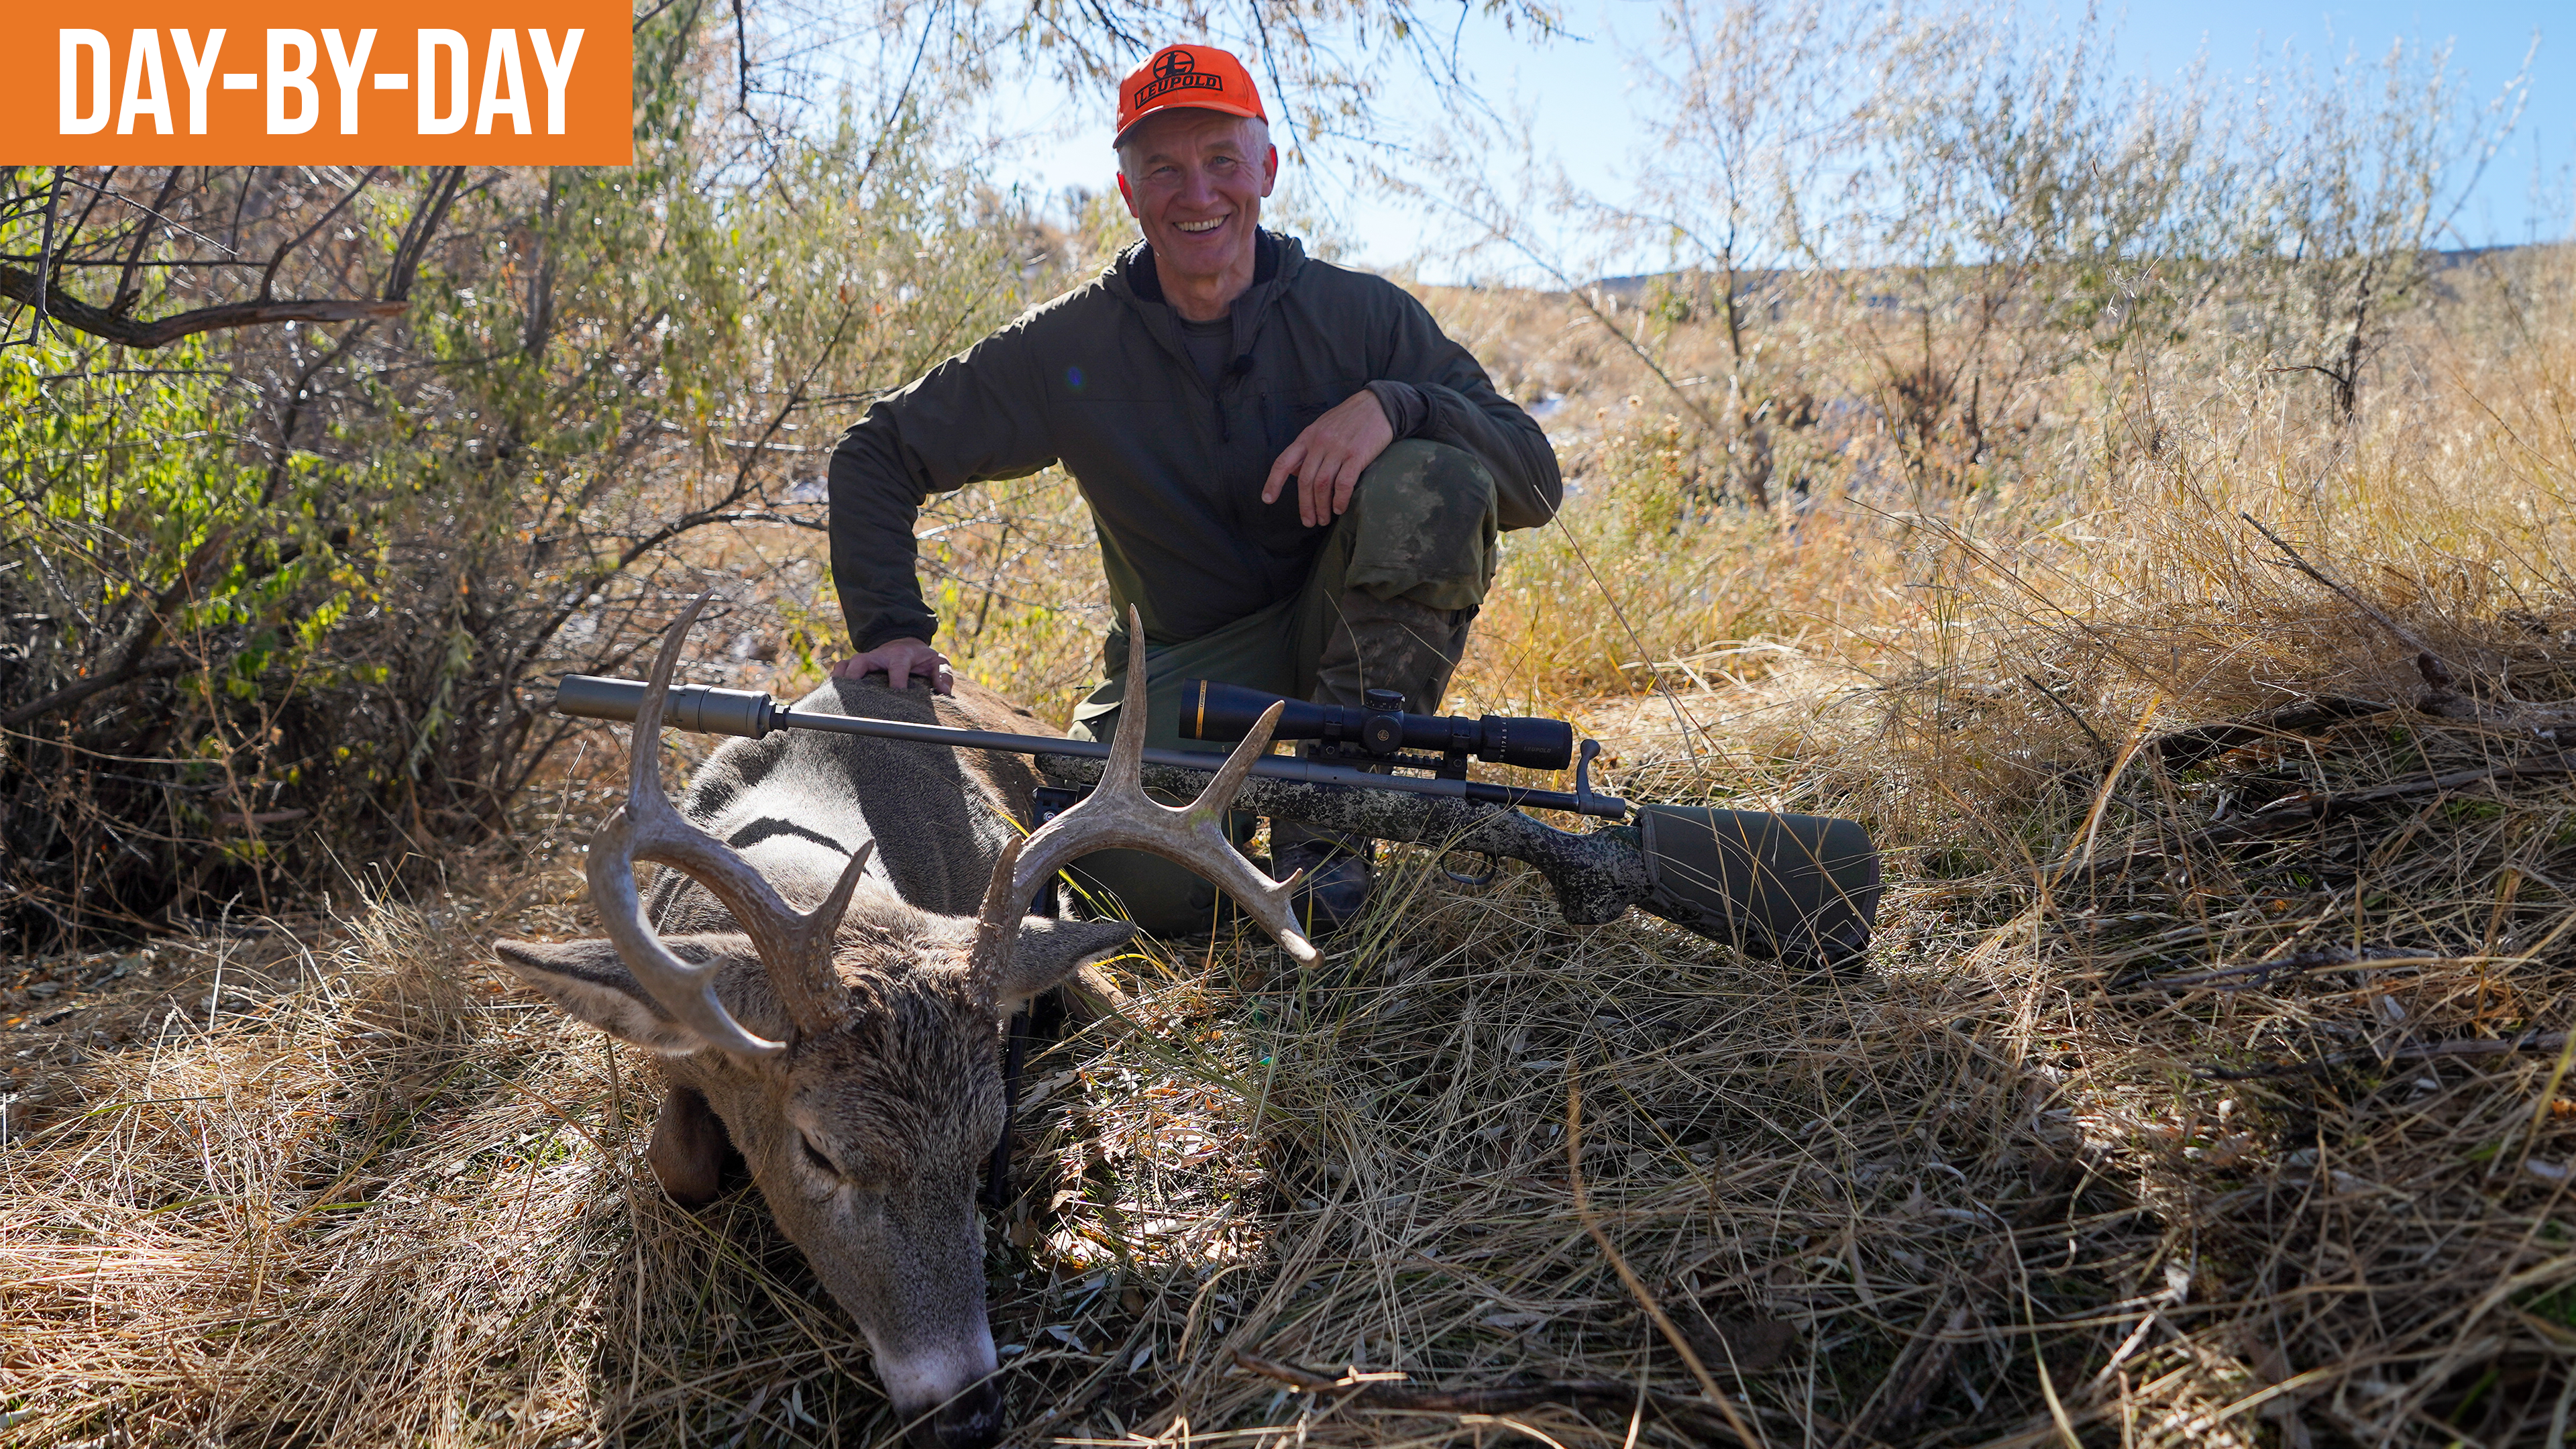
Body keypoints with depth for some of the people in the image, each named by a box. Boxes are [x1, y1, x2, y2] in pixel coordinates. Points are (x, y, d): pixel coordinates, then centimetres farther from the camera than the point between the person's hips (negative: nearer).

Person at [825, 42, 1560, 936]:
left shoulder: (1362, 315, -5)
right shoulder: (1069, 349, -4)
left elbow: (1536, 483, -10)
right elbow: (876, 454, 4)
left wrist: (1395, 405, -28)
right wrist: (891, 628, -9)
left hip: (1354, 651, 1)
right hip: (1181, 666, -1)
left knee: (1433, 485, -28)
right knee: (1154, 883, -31)